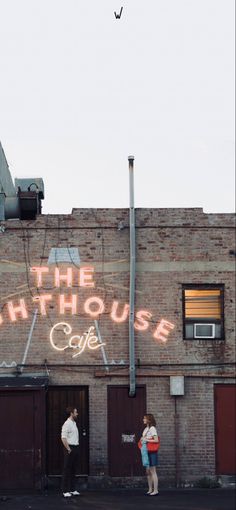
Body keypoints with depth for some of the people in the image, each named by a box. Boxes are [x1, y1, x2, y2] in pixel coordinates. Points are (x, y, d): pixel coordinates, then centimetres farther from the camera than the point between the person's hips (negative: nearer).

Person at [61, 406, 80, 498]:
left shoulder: (74, 423, 17)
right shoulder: (67, 424, -12)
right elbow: (63, 438, -18)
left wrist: (76, 448, 15)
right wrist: (68, 449, -20)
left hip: (75, 448, 9)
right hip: (70, 449, -9)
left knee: (73, 470, 12)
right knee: (67, 470, -5)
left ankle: (72, 489, 18)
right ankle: (65, 491, -3)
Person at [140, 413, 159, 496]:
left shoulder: (152, 429, -10)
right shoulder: (145, 429, 15)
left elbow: (156, 440, -17)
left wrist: (146, 440, -15)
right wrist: (142, 440, 5)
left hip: (152, 452, -9)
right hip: (146, 452, 9)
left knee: (153, 471, -6)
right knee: (148, 471, 11)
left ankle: (155, 490, -3)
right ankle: (150, 490, 17)